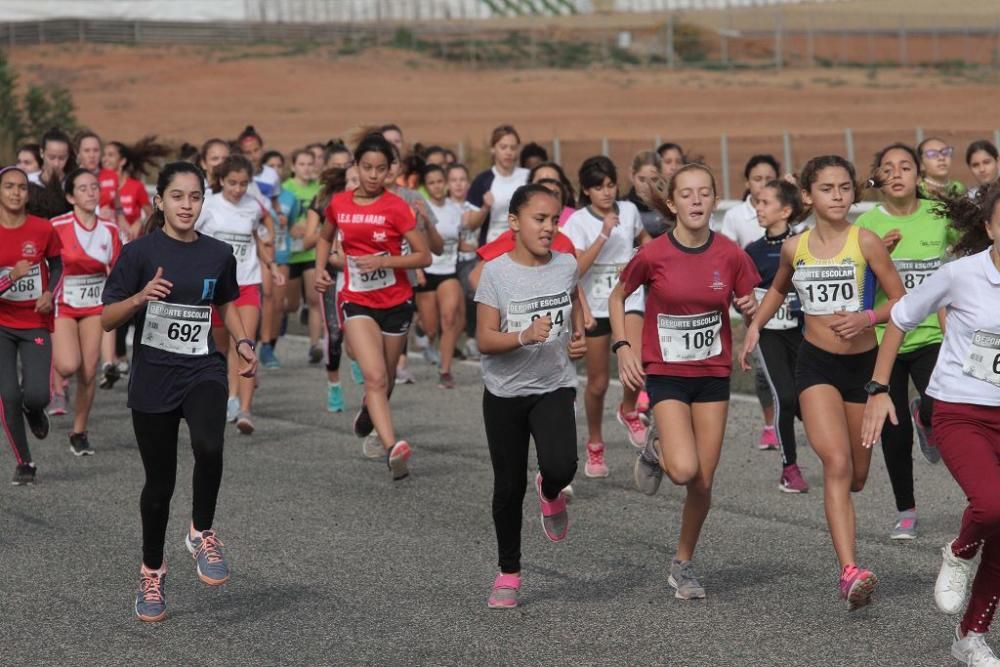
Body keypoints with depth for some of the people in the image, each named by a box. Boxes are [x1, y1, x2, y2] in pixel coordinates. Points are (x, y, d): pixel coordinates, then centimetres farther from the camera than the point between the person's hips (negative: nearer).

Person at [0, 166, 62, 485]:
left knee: (37, 395, -13)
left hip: (36, 323, 0)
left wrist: (49, 293, -7)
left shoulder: (43, 229, -6)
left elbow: (57, 266, 11)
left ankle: (34, 411, 27)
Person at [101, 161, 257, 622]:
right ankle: (151, 572, 29)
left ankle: (202, 533, -4)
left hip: (202, 371, 1)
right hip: (152, 377, -1)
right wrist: (141, 297, -26)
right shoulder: (140, 252, -8)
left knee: (209, 447, -29)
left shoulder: (219, 254, 1)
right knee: (160, 480, 7)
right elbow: (107, 320, -8)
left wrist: (243, 342, 3)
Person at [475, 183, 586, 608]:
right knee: (509, 486, 5)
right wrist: (523, 336, -30)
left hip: (555, 386, 1)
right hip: (505, 391, -1)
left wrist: (578, 337, 4)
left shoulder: (567, 265, -1)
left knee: (561, 466, -24)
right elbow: (485, 340, -13)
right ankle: (508, 573, 23)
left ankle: (551, 493, 15)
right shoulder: (496, 273, -10)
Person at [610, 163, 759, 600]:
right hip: (665, 372, -2)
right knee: (684, 471, -22)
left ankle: (684, 564, 24)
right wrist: (622, 347, -6)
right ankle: (655, 453, 14)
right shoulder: (652, 255, -11)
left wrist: (751, 310, -17)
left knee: (703, 483, 3)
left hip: (713, 374, 3)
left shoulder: (730, 255, -6)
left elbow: (750, 311, 6)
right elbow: (617, 297, 6)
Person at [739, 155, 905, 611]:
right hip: (816, 364, 0)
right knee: (836, 464, -19)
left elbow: (901, 301, -6)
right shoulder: (794, 247, 1)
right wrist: (755, 325, 10)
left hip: (864, 363, 0)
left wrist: (867, 318, -22)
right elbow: (779, 288, 23)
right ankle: (850, 572, -27)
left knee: (857, 475, 13)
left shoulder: (865, 241, -9)